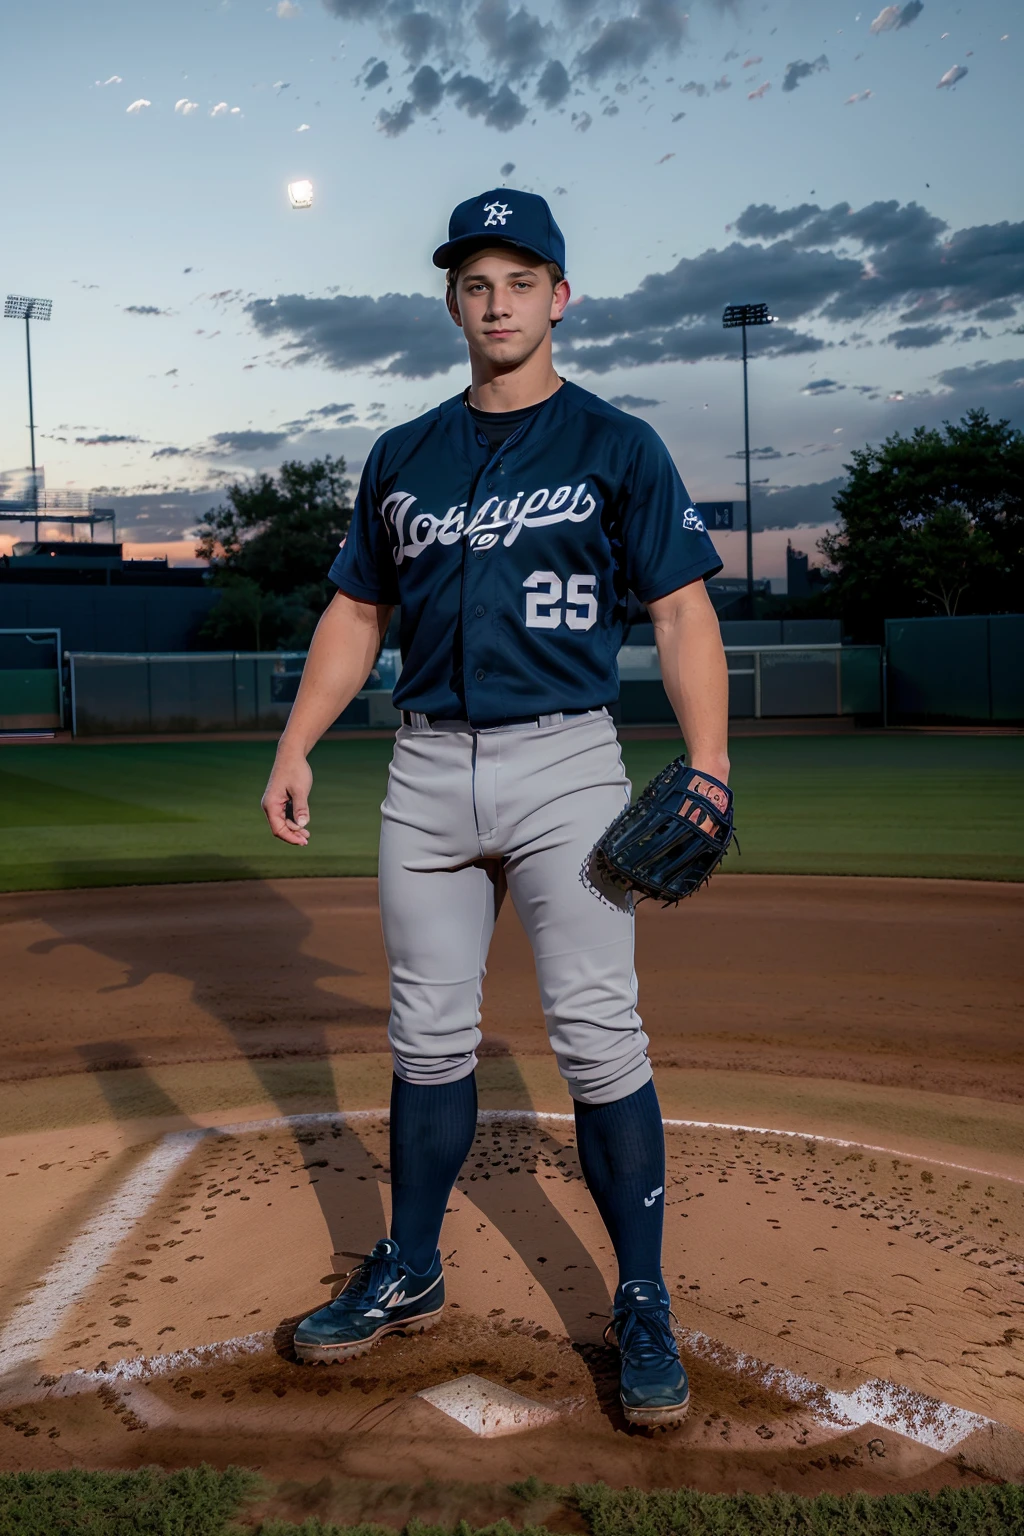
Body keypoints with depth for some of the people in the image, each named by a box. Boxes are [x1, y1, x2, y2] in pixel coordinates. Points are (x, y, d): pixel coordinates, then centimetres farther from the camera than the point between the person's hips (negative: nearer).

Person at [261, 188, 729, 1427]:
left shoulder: (616, 446, 3)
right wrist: (296, 746, 6)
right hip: (425, 769, 4)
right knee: (427, 1035, 10)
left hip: (564, 765, -4)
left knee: (598, 1035, -7)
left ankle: (643, 1305, 7)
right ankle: (408, 1275, 24)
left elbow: (681, 613, -3)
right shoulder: (402, 457, 13)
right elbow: (356, 611, 17)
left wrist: (708, 766, -17)